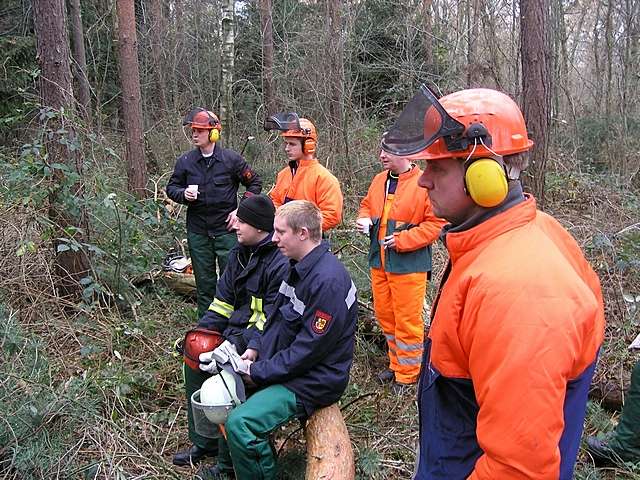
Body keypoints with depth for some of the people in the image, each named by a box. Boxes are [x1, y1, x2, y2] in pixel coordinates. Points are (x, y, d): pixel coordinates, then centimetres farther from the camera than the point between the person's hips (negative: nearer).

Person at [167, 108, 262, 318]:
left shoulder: (231, 159, -3)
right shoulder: (185, 161, 2)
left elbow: (254, 183, 6)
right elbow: (171, 188, 12)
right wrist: (184, 194, -11)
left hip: (226, 227, -2)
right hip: (197, 229, 2)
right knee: (204, 280, 11)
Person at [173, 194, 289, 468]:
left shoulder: (281, 263, -20)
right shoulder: (240, 253, 9)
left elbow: (273, 319, -22)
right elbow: (223, 300, 12)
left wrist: (239, 346, -28)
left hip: (259, 340, -9)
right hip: (235, 329, 9)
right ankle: (204, 442, 13)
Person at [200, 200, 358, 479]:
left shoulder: (328, 280, -26)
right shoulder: (299, 267, 6)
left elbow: (309, 349, -25)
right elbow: (278, 319, 17)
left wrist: (259, 372, -16)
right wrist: (256, 348, 3)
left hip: (312, 380, -10)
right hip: (278, 362, 10)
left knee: (240, 423, -25)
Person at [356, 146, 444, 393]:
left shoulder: (424, 184, -13)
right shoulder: (379, 180, 9)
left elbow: (436, 222, -15)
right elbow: (366, 205, 24)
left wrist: (402, 240, -20)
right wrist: (363, 219, 1)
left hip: (408, 263, -7)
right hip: (379, 261, 7)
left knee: (407, 319, 2)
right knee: (385, 314, 17)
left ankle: (407, 373, 19)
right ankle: (396, 364, 34)